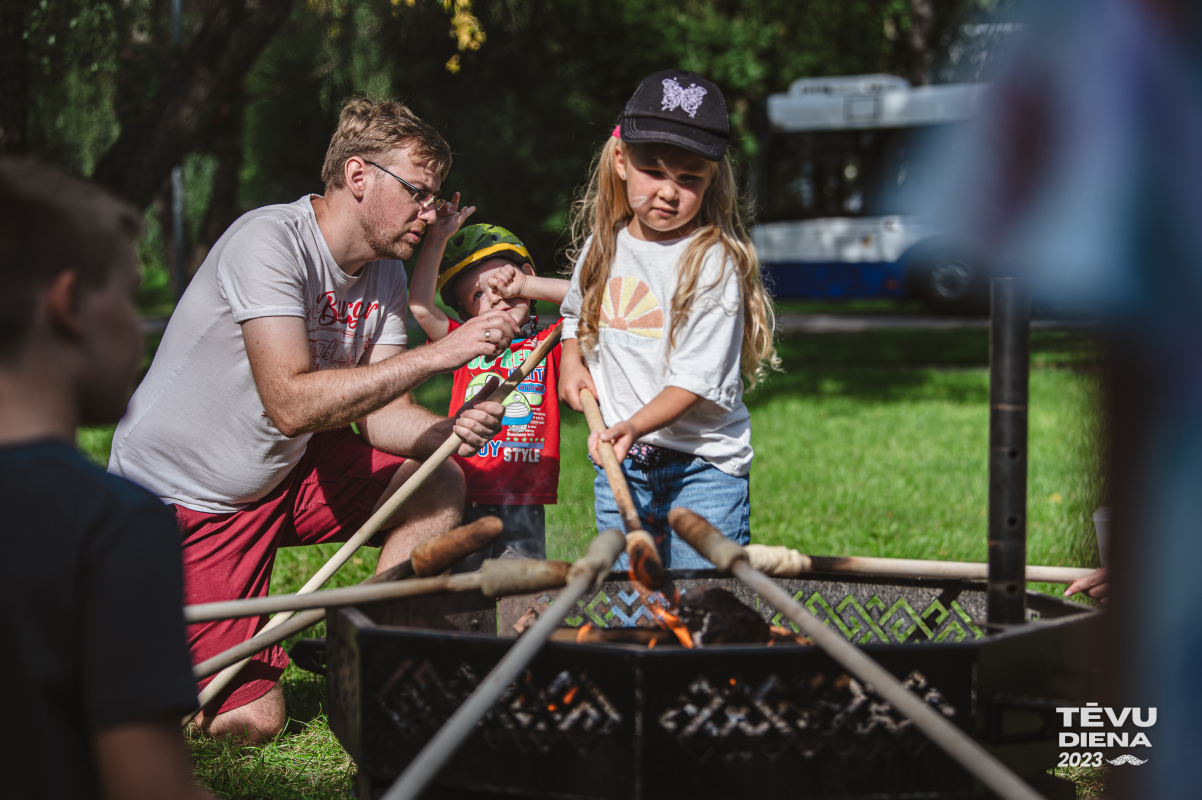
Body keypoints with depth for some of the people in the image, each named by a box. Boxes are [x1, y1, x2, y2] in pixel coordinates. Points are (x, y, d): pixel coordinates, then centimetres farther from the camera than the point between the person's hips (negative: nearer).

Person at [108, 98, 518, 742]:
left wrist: (448, 432, -25)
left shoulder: (384, 273, 2)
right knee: (250, 720, -10)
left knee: (440, 487, -8)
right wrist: (439, 354, -37)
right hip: (182, 500, -8)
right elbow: (291, 404, -36)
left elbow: (378, 413, -2)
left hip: (283, 473, 8)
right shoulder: (268, 242, -25)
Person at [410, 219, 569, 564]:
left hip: (525, 503, -1)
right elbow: (420, 306, -3)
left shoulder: (547, 344, 9)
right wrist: (437, 239, -7)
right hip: (467, 499, 1)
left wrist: (526, 287, -1)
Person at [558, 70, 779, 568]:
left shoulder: (713, 261, -13)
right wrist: (572, 360, 8)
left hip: (703, 465, -5)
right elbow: (577, 311, 27)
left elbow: (697, 378, -18)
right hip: (619, 463, 5)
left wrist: (637, 424, -32)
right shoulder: (602, 245, 5)